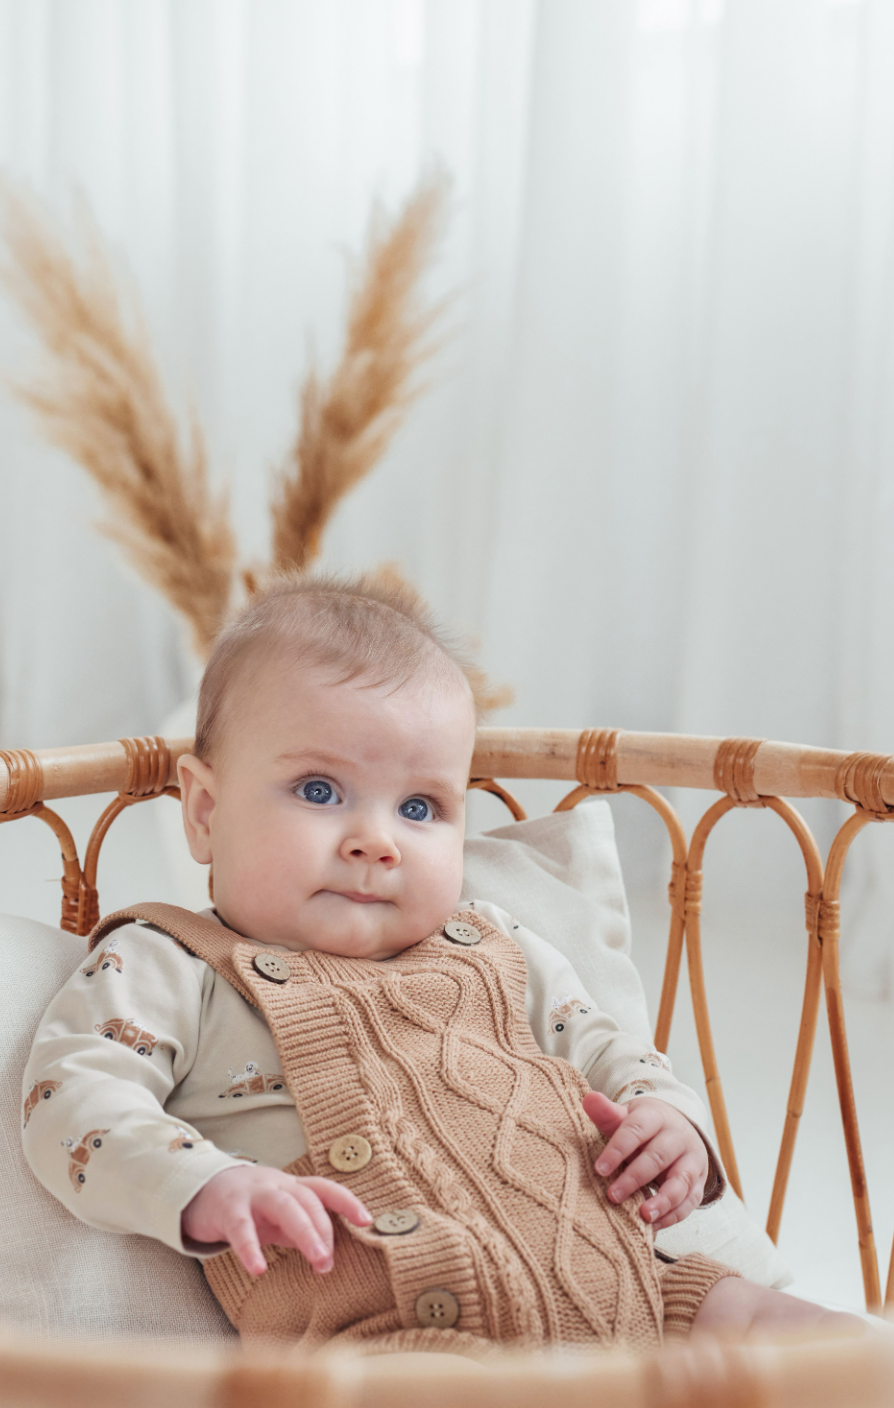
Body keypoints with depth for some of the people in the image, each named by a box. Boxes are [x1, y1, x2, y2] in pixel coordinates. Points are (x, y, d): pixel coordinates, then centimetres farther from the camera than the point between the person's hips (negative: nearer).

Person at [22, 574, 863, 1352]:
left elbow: (594, 1045, 30)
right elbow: (72, 1097, -4)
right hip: (395, 1333, -5)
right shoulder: (170, 968, 7)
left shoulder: (490, 951, 22)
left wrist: (669, 1118, 8)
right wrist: (209, 1190, -22)